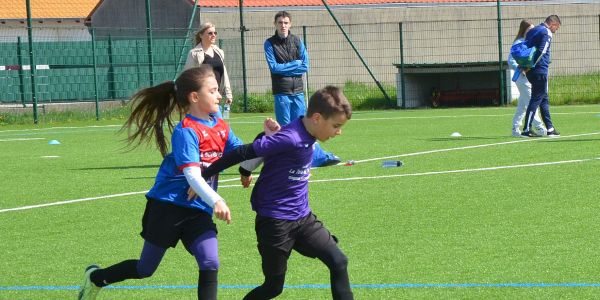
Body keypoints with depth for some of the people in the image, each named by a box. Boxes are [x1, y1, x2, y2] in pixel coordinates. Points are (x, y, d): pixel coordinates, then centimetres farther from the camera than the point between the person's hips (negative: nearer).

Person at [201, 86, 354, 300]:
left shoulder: (307, 137, 2)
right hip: (275, 223, -8)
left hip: (302, 218, 8)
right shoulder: (290, 139, -24)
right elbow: (243, 153, -22)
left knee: (339, 262, -4)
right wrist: (203, 177, -19)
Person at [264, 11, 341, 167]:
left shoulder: (297, 41, 7)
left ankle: (319, 157, 6)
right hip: (281, 92, -3)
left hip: (297, 90, 3)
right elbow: (273, 67, -11)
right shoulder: (270, 43, 0)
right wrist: (294, 64, -7)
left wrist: (285, 68, -7)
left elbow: (305, 66, 0)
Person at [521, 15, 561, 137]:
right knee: (536, 99, -6)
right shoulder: (546, 33, -10)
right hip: (540, 70, -9)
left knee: (544, 99, 15)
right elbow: (541, 51, -20)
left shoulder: (533, 31, 18)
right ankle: (526, 130, -10)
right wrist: (531, 66, -15)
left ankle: (550, 128, 19)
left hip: (530, 71, 9)